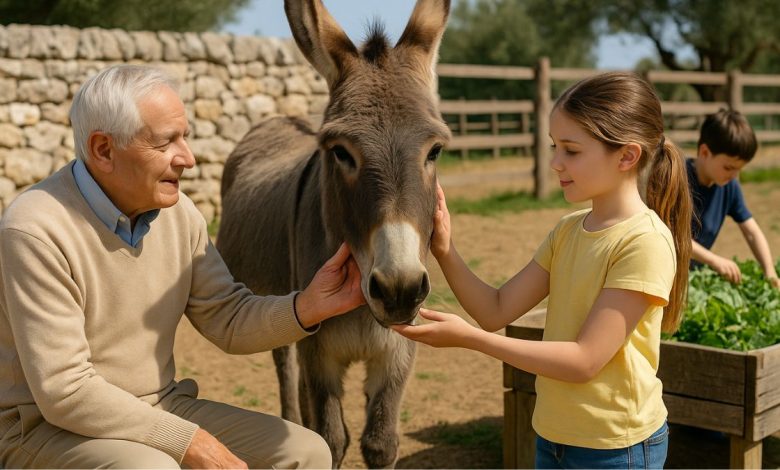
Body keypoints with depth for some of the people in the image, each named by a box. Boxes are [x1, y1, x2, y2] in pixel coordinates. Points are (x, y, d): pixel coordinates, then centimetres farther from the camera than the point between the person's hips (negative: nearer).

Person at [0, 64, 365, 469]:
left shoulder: (178, 212, -2)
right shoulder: (36, 231, -22)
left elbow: (229, 322, 3)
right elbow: (64, 392, -24)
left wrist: (309, 307, -16)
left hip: (160, 412, 7)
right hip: (50, 427, -6)